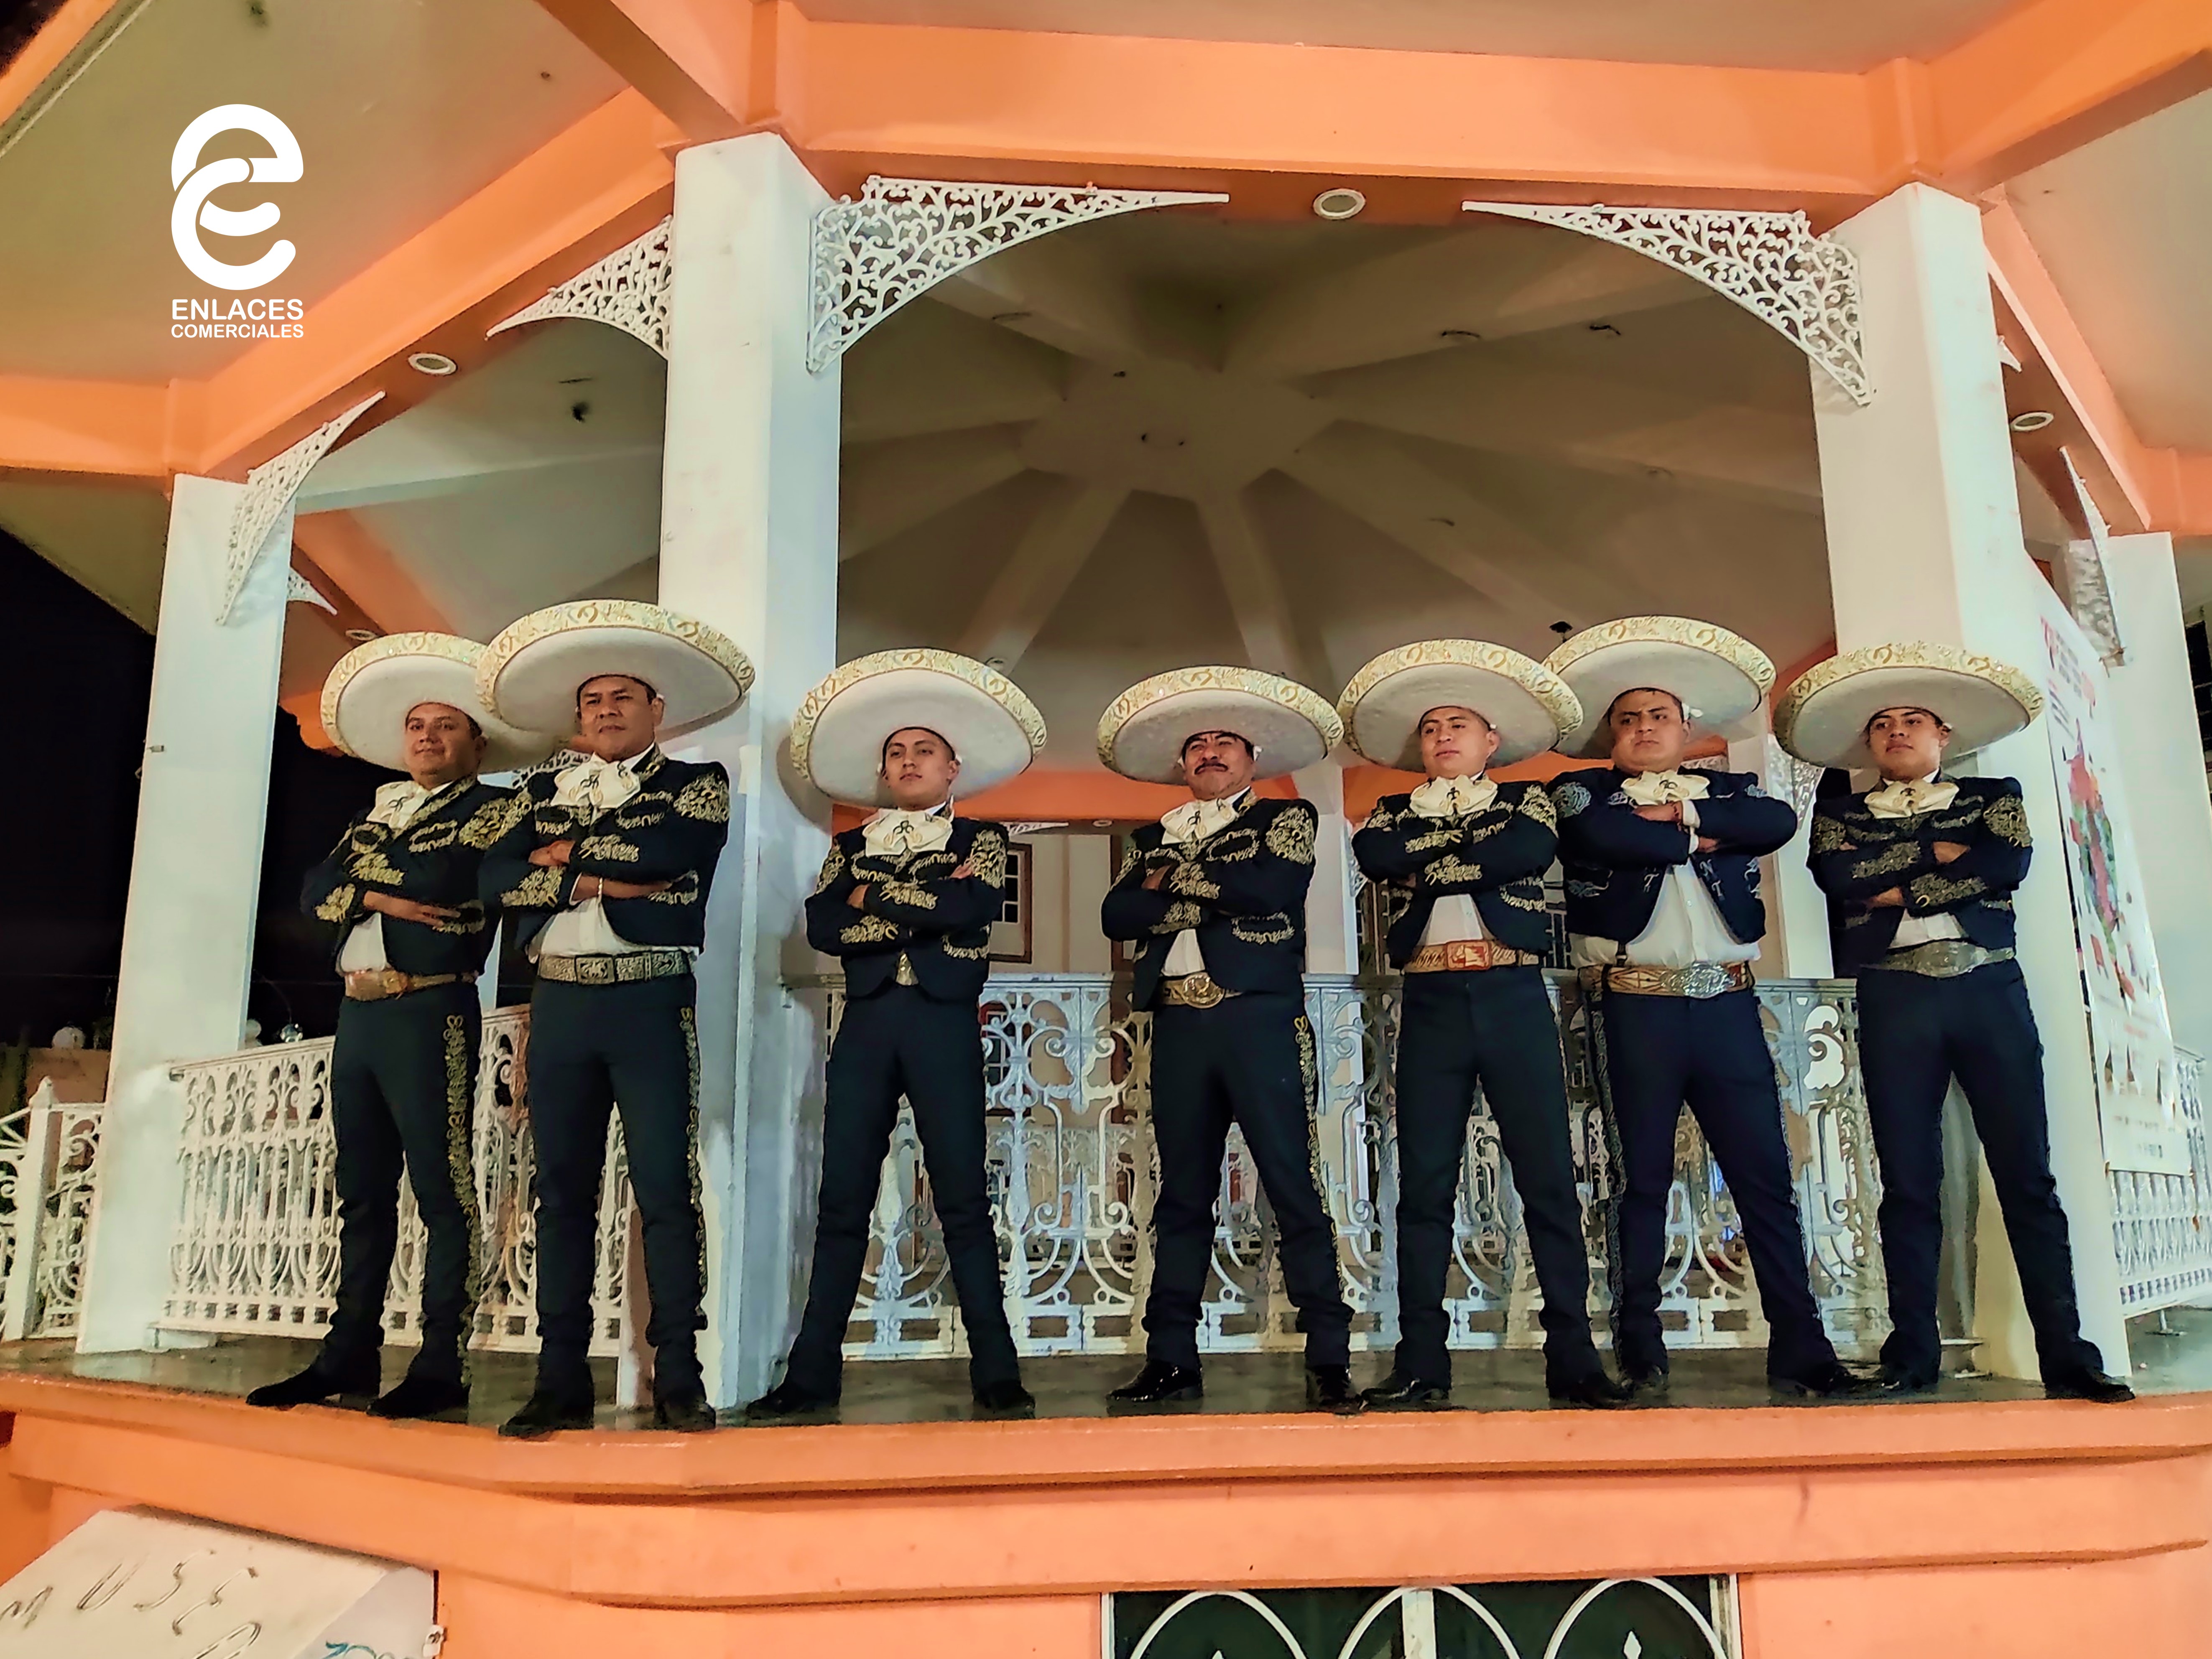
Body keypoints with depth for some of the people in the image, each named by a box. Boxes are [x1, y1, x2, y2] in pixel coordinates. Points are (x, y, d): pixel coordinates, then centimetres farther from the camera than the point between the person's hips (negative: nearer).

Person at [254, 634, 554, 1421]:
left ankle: (442, 1366, -3)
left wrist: (363, 866, 0)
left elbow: (442, 876, -16)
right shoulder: (378, 812, 21)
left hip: (430, 1014, -7)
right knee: (363, 1193, 11)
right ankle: (350, 1355, 19)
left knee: (441, 1192, -6)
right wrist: (381, 893, -8)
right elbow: (314, 889, 9)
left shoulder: (489, 810, 1)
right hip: (358, 1012, 7)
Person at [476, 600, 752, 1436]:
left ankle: (678, 1378, 2)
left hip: (652, 1003, -3)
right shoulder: (541, 791, 17)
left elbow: (671, 849, -14)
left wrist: (570, 851, -2)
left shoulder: (697, 784, 7)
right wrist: (604, 881, -9)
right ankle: (562, 1380, 12)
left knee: (666, 1189, -5)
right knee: (562, 1192, 5)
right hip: (559, 1003, 4)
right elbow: (499, 877, 1)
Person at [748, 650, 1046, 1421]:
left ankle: (996, 1372, 3)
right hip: (866, 1024, 3)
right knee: (842, 1203, 3)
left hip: (944, 1025, -3)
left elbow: (969, 909, -11)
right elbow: (822, 926, 1)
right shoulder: (852, 846, 17)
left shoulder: (981, 841, 10)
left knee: (964, 1200, -3)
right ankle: (812, 1373, 9)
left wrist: (873, 897, -3)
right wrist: (919, 909, -8)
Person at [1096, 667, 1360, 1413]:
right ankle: (1172, 1358, 13)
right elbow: (1116, 914, 3)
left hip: (1260, 1020, -3)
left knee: (1292, 1186, -5)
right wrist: (1213, 896, -8)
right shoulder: (1153, 839, 19)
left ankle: (1328, 1359, 0)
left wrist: (1176, 880, -1)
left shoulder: (1286, 819, 10)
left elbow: (1272, 885, -11)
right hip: (1178, 1025, 4)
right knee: (1182, 1193, 7)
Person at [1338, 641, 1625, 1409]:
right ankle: (1421, 1364, 4)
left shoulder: (1527, 800, 14)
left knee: (1549, 1178, -2)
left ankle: (1573, 1357, 4)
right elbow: (1372, 855, -6)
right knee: (1424, 1185, 0)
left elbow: (1530, 852, -10)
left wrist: (1429, 862, -5)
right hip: (1431, 1003, 1)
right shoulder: (1395, 813, 18)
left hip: (1514, 997, -1)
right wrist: (1470, 836, -3)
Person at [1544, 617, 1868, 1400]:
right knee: (1644, 1179, 2)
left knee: (1766, 1175, 2)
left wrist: (1681, 814, -7)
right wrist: (1701, 840, -3)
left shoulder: (1731, 791, 17)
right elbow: (1607, 837, -15)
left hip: (1728, 1003, 3)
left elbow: (1780, 820, -5)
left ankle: (1800, 1347, 9)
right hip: (1636, 1005, -2)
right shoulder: (1583, 794, 8)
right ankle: (1640, 1351, 9)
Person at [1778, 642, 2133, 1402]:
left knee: (2027, 1174, -2)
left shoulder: (1995, 794, 16)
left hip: (1990, 988, 0)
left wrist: (1898, 887, -8)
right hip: (1894, 998, 0)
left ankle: (2066, 1353, 2)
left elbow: (2010, 863, -5)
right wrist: (1939, 851, -3)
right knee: (1909, 1181, 0)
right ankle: (1912, 1355, 5)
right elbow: (1836, 872, -5)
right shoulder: (1841, 812, 16)